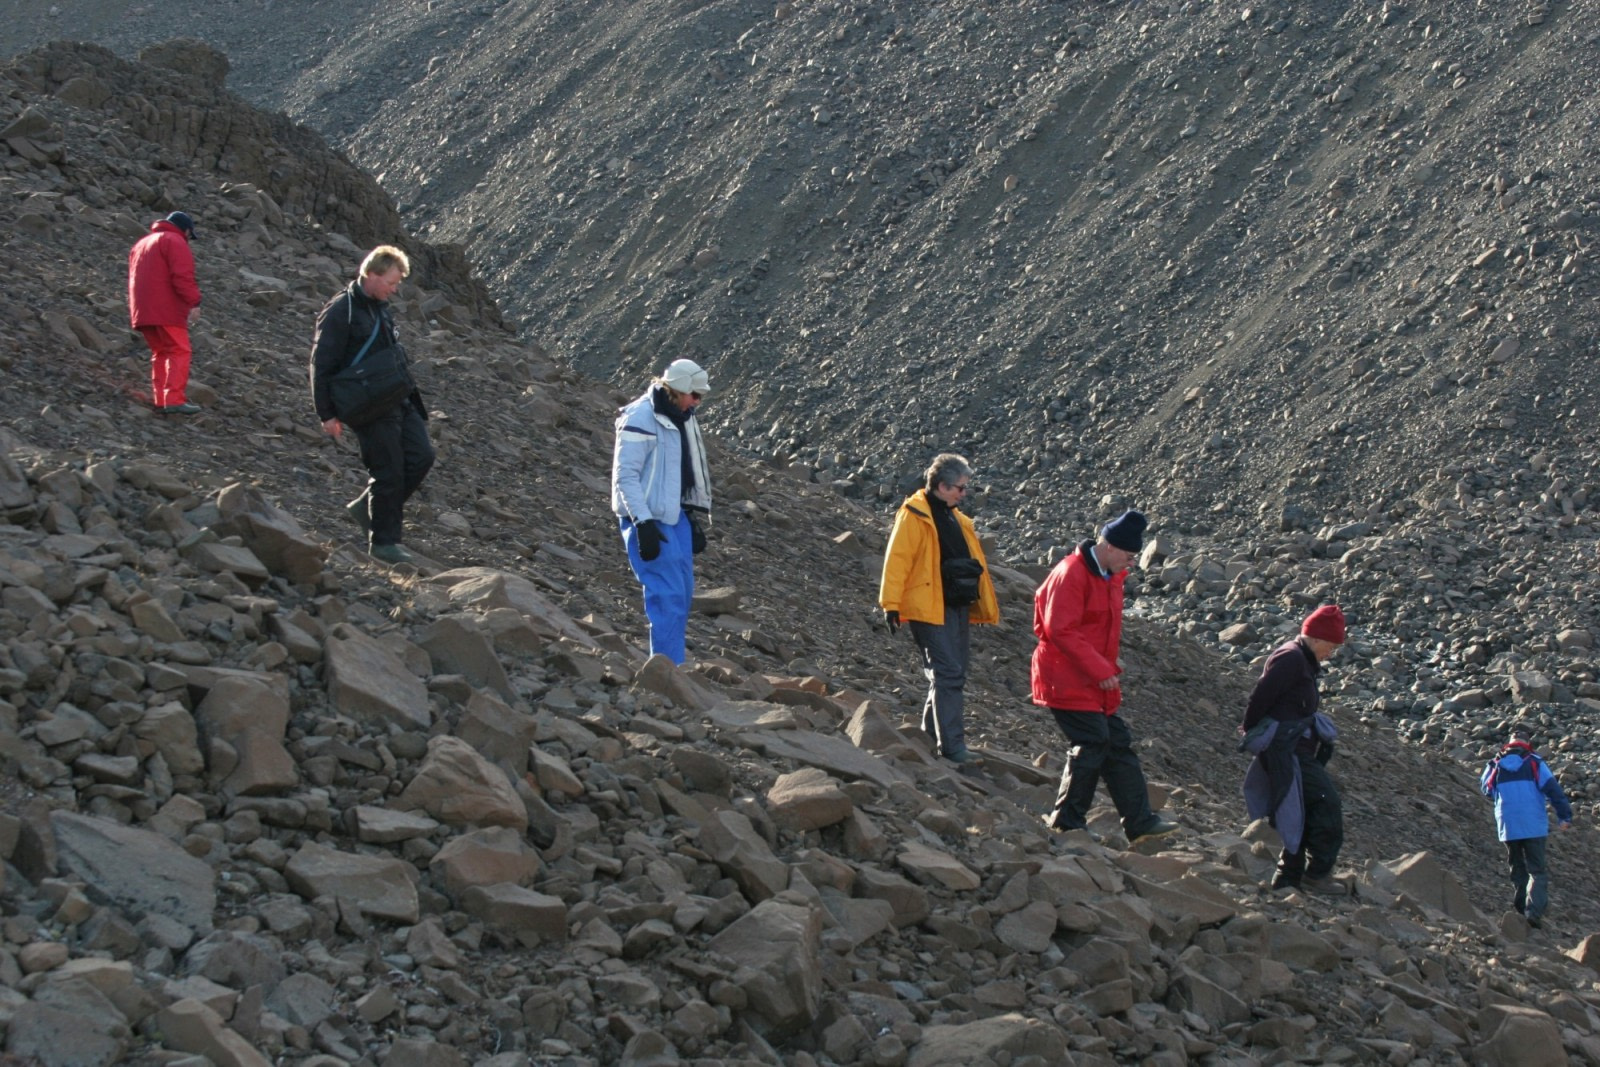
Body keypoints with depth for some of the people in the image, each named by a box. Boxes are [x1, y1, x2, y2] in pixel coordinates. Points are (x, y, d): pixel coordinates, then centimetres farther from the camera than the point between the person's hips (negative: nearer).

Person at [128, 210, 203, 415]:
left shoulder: (141, 244, 25)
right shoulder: (175, 242, -4)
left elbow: (135, 279, 25)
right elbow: (182, 276, -17)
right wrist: (194, 300, -13)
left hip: (142, 311, 9)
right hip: (166, 310, -9)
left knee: (160, 352, 14)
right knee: (179, 352, -8)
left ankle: (160, 401, 8)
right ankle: (174, 400, -20)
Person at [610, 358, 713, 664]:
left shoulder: (682, 418, 11)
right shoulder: (640, 420, -16)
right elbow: (625, 477, -18)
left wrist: (697, 521, 18)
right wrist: (643, 525, -22)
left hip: (676, 515, 9)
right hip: (649, 519, -9)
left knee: (683, 591, 9)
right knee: (668, 596, -12)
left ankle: (670, 664, 17)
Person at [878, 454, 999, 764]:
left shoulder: (956, 518, 19)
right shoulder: (914, 515, -7)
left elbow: (972, 562, 26)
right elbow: (897, 560, -12)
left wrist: (985, 604, 26)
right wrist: (891, 605, -16)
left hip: (958, 608, 9)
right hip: (931, 608, -9)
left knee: (952, 675, 10)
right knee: (948, 674, -12)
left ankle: (930, 736, 20)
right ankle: (952, 746, -12)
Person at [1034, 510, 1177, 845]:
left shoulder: (1110, 576, 12)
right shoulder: (1071, 574, -19)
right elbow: (1060, 630, -24)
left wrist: (1110, 660, 9)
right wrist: (1101, 669, -23)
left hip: (1097, 680, 10)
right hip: (1069, 680, -10)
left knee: (1117, 745, 9)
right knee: (1093, 744, -11)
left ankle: (1140, 823, 12)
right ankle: (1067, 821, -1)